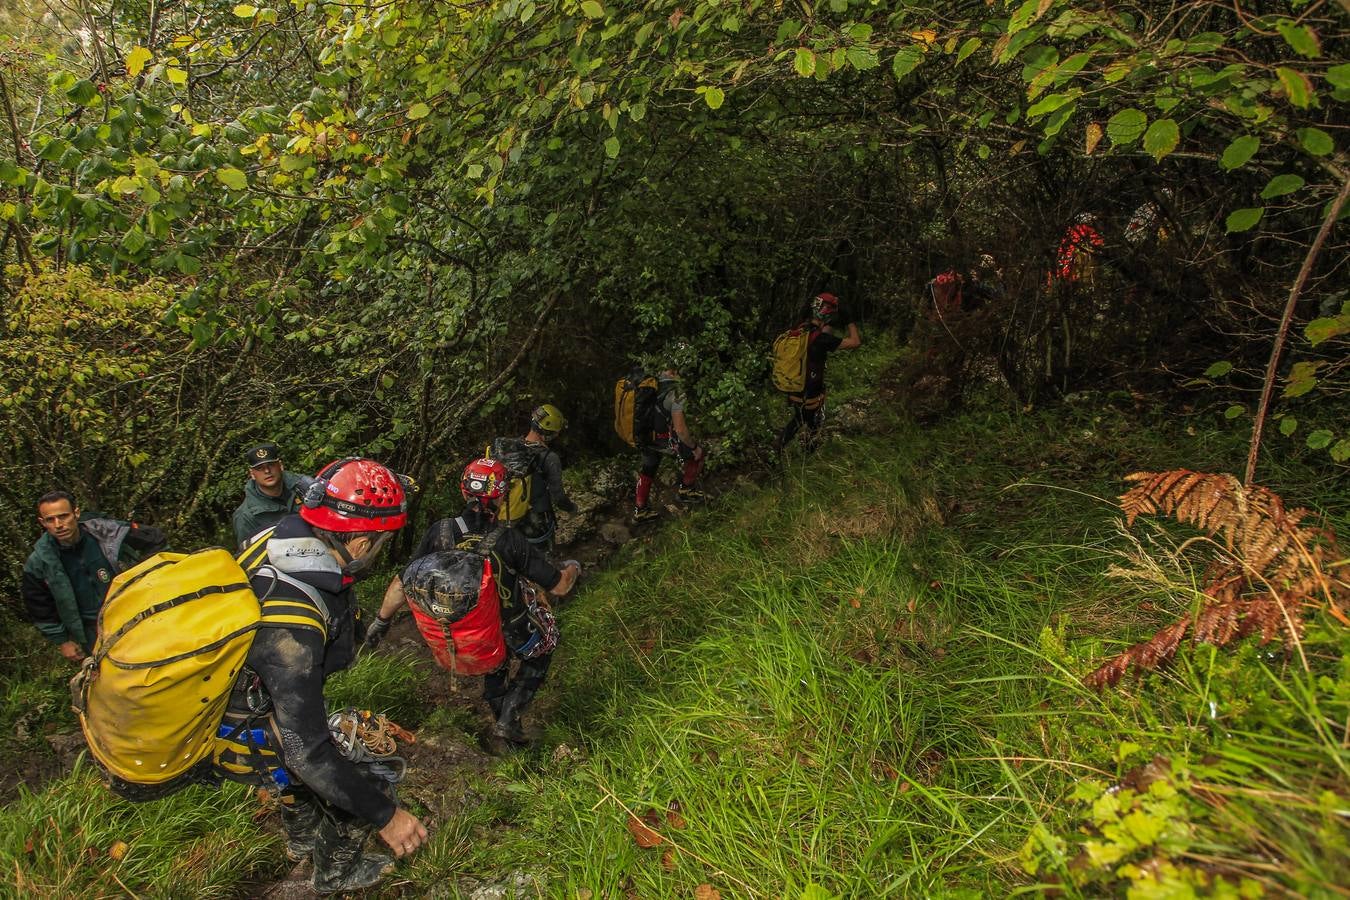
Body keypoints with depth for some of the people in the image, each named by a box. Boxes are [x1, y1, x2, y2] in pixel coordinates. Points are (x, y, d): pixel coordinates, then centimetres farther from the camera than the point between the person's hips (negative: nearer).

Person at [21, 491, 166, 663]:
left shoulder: (107, 532, -17)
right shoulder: (38, 562, -11)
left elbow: (155, 540, -5)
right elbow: (40, 608, 3)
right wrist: (61, 641, 5)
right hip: (90, 633, 1)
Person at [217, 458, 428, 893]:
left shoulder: (287, 536, -18)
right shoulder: (290, 629, -42)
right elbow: (307, 749, -36)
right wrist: (385, 815, -27)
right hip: (236, 731, -8)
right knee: (368, 788, 1)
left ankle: (303, 840, 57)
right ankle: (337, 874, 30)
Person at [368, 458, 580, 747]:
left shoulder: (440, 531, -17)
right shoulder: (509, 540, -25)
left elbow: (403, 583, -9)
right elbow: (559, 586, -17)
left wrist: (380, 622, 8)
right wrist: (573, 568, 6)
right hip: (511, 637, -4)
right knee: (546, 639, 28)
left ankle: (499, 716, 47)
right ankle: (509, 717, 21)